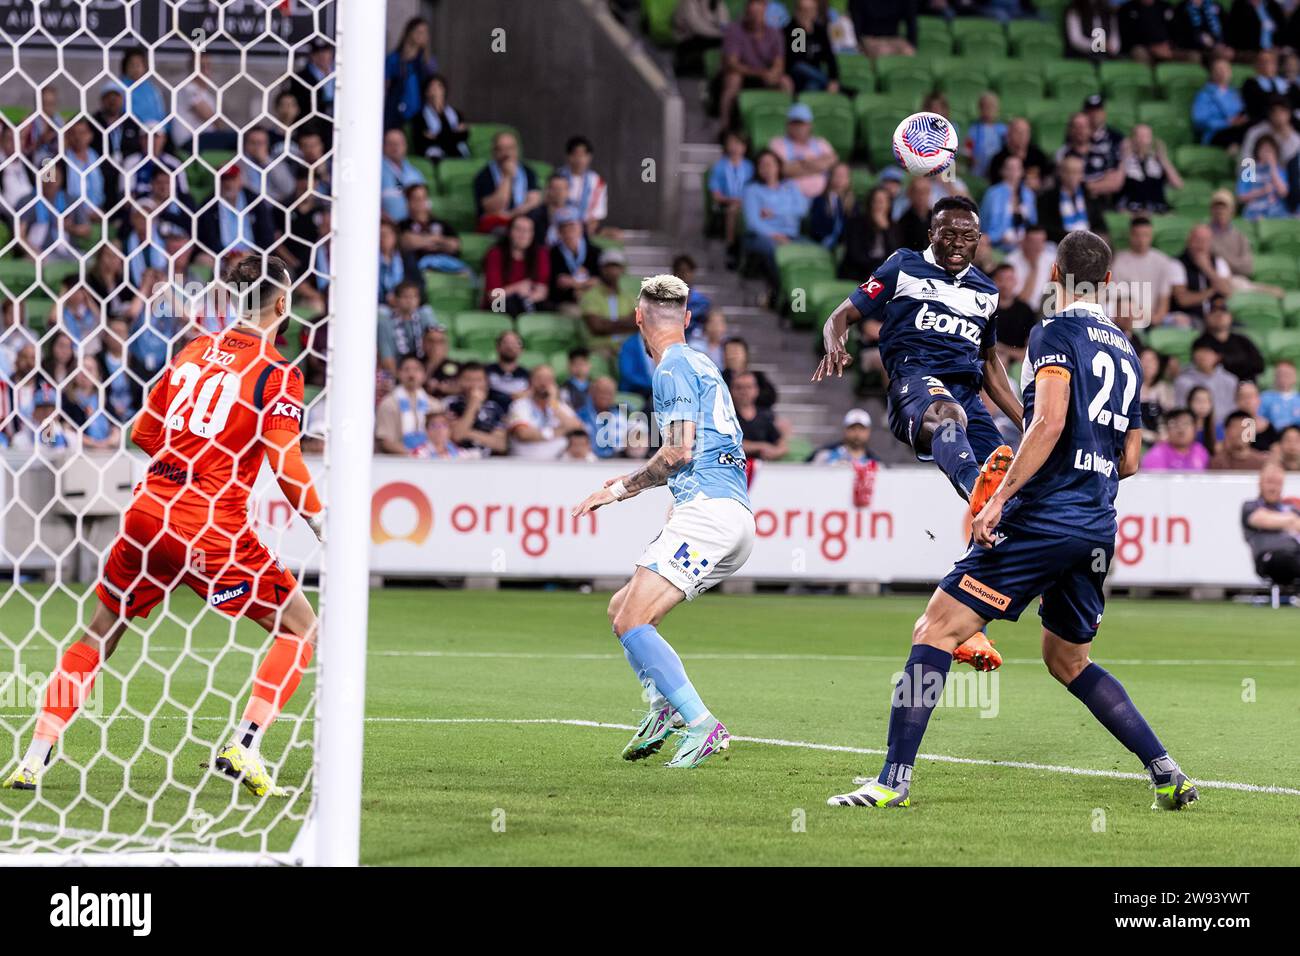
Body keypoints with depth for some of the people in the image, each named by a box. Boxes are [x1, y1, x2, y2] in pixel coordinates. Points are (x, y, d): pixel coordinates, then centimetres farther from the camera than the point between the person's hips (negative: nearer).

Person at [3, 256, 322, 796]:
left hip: (148, 511, 6)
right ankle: (243, 748, -7)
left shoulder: (194, 351, 12)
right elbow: (286, 465, -13)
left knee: (98, 637, 19)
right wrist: (325, 530, -6)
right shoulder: (277, 375, -5)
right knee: (301, 628, 7)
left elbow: (144, 433, 17)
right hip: (211, 528, -5)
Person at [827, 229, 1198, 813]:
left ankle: (894, 780, -14)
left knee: (935, 631, -6)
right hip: (1098, 528, 8)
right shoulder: (1125, 352, 18)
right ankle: (1167, 774, 15)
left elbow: (1050, 421, -18)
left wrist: (1002, 495, -17)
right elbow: (1129, 462, 20)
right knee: (1067, 659, 23)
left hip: (1042, 517, -8)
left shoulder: (1055, 333, -4)